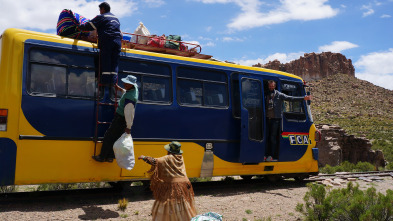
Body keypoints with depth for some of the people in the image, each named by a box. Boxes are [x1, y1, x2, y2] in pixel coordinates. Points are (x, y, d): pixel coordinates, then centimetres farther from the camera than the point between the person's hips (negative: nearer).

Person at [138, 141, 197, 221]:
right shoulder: (180, 157, 7)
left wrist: (144, 157, -6)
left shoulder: (168, 158, -12)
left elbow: (156, 162, -16)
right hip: (184, 184, 6)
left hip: (173, 186, -6)